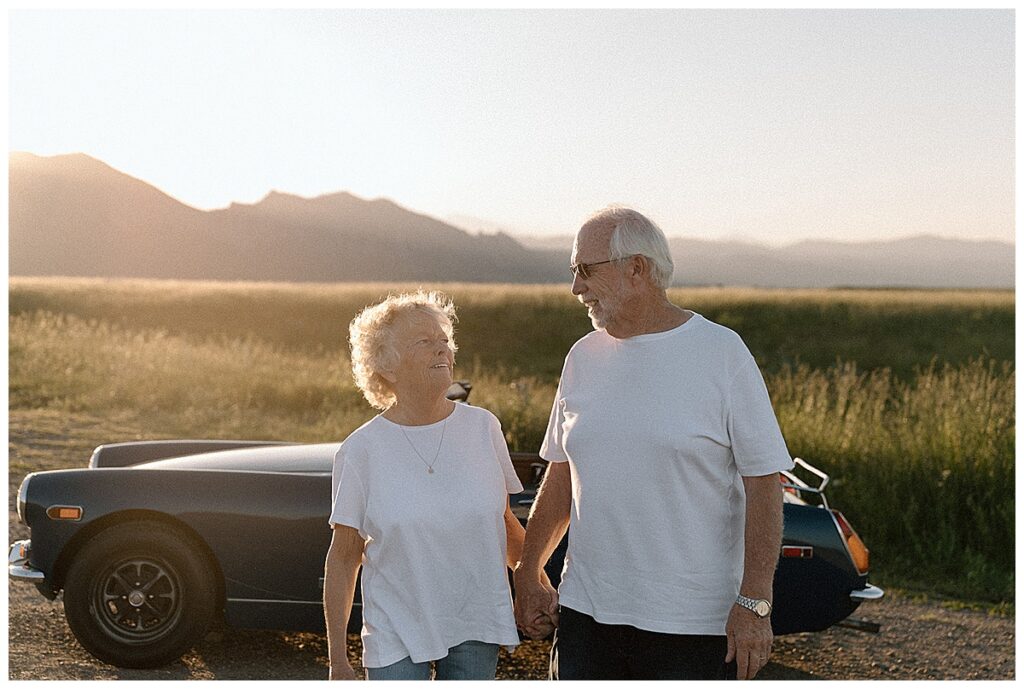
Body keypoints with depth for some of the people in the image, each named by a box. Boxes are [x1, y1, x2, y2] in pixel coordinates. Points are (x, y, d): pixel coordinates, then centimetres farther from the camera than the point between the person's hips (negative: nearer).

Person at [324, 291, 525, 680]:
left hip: (476, 632, 2)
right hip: (396, 639, -2)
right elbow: (344, 558, -3)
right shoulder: (361, 451, -7)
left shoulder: (483, 428, -1)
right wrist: (338, 660, -3)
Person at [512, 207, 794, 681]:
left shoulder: (722, 352, -7)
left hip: (692, 623, -4)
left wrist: (754, 602, -14)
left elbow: (763, 482, -9)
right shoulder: (583, 357, 9)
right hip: (586, 612, 5)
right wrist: (528, 573, 16)